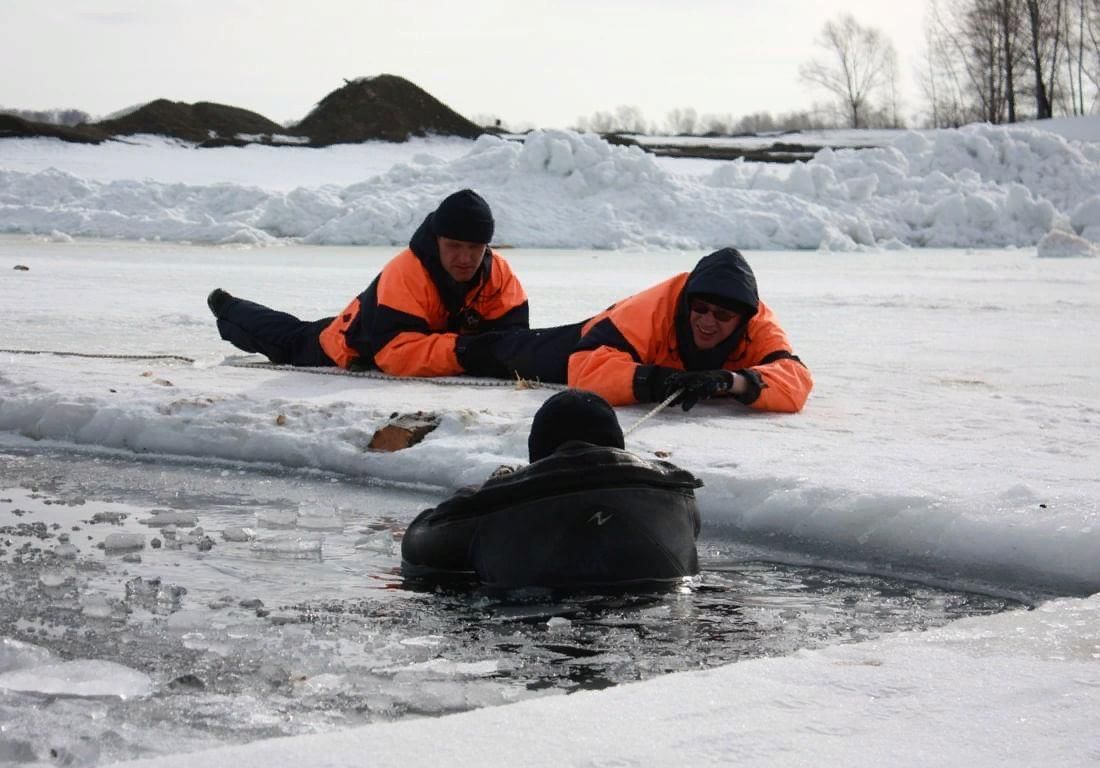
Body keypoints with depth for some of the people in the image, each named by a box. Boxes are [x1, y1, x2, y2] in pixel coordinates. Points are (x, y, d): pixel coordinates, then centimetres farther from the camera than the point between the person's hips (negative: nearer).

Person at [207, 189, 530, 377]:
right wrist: (459, 352, -65)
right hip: (352, 350, -3)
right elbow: (395, 351, -53)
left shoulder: (498, 273, -28)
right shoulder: (406, 273, -45)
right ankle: (229, 310, 59)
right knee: (293, 340, 28)